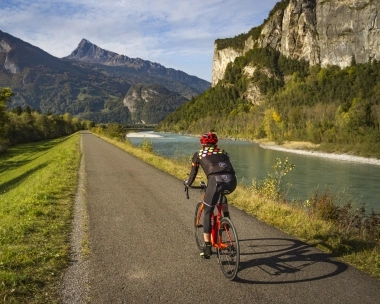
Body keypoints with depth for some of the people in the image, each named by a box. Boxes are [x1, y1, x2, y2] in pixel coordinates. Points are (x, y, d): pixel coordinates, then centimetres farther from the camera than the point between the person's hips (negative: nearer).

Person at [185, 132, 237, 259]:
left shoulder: (198, 154, 24)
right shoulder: (223, 152, 33)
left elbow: (193, 174, 29)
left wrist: (187, 183, 50)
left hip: (216, 181, -4)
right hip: (232, 181, 4)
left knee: (207, 213, 13)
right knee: (221, 193, 40)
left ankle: (207, 248, 12)